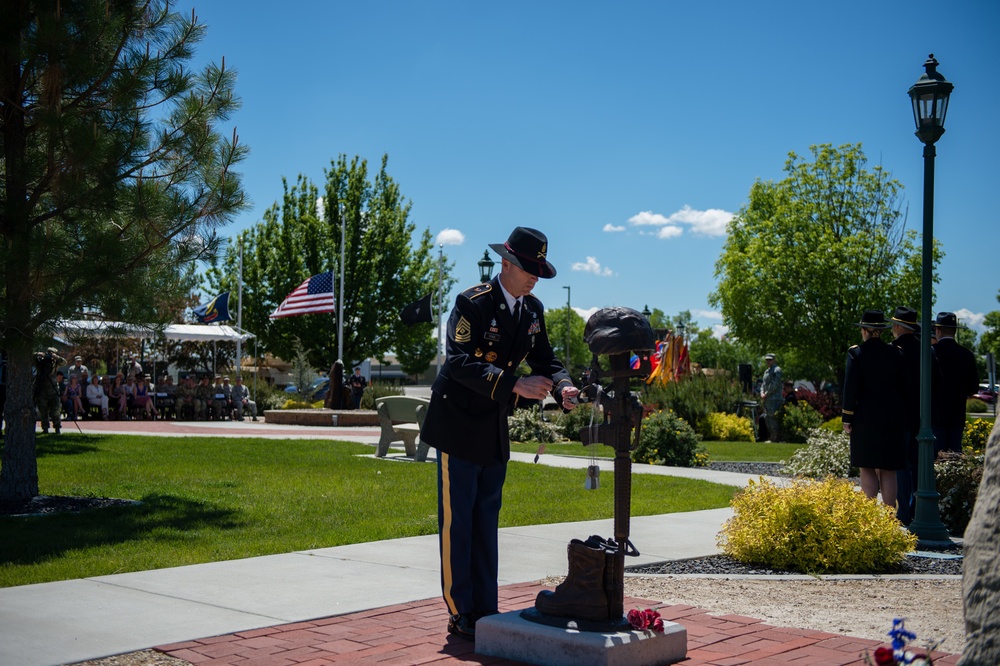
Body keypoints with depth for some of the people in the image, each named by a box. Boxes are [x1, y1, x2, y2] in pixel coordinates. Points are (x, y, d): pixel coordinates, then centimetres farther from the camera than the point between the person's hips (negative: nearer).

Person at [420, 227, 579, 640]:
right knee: (457, 520, 0)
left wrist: (563, 389, -15)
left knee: (486, 520, 12)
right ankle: (460, 614, 8)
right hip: (459, 425, -7)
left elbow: (545, 360, 7)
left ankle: (485, 611, 19)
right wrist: (516, 385, -34)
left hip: (496, 429, 7)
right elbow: (460, 362, -26)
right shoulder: (472, 303, -17)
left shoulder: (533, 310, 5)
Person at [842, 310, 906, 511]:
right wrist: (894, 408, 17)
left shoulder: (856, 353, -7)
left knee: (867, 468, 0)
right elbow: (902, 385, 8)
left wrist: (847, 418, -5)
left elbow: (851, 387, -9)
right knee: (888, 468, 7)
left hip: (865, 417, -4)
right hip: (891, 417, 4)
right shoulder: (893, 353, 5)